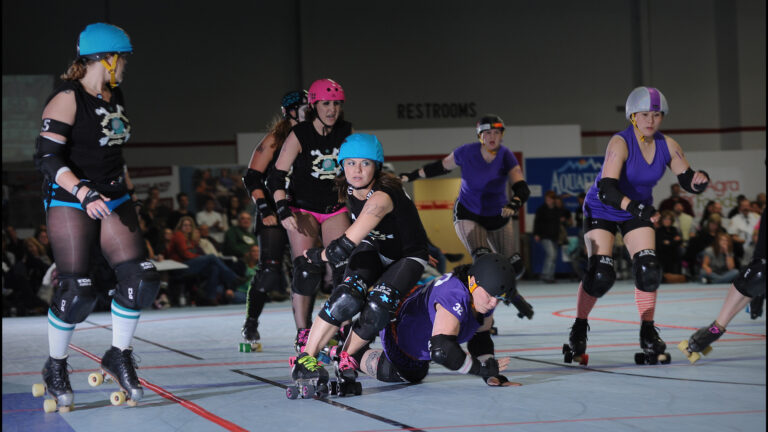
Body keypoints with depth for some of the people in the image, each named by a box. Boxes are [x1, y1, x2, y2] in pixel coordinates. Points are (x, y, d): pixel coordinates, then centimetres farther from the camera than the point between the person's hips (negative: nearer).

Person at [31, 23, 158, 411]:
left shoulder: (114, 96, 11)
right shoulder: (67, 99, -12)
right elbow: (47, 157, -18)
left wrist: (124, 185, 25)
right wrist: (84, 193, -29)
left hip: (113, 200, 7)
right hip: (70, 203, -7)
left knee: (140, 280, -4)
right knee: (77, 291, -12)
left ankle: (119, 356, 15)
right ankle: (55, 368, 9)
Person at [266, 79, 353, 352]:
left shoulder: (347, 132, -2)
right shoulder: (299, 135, -13)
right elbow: (277, 176, -12)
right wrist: (283, 210, -23)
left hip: (335, 209, 3)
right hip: (303, 209, -3)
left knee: (345, 266, -10)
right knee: (307, 269, -16)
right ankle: (303, 334, -8)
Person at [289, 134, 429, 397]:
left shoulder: (381, 197, -35)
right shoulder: (349, 190, -11)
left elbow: (343, 249, -36)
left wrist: (316, 255, -19)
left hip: (407, 259, -5)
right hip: (372, 250, 5)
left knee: (377, 308, -31)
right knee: (348, 297, -25)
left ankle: (346, 359, -7)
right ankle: (304, 360, -21)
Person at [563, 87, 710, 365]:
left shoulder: (667, 146, -13)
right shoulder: (620, 143, -28)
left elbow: (687, 182, -8)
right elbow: (606, 189, -39)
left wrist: (699, 179, -33)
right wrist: (635, 207, -55)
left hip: (638, 211, 4)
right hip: (601, 211, -4)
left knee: (649, 270, -12)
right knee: (600, 275, -16)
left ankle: (648, 335, 4)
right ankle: (578, 331, 5)